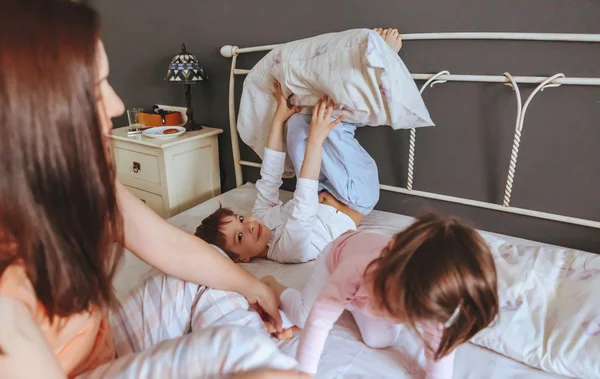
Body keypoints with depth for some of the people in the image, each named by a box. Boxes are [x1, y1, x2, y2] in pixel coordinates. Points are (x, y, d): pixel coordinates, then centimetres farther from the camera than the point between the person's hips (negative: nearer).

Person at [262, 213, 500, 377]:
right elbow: (320, 318, -41)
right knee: (303, 317, -4)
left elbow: (439, 348, -24)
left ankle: (353, 303, 27)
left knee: (381, 341, -1)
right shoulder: (356, 269, -51)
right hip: (338, 257, -2)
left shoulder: (429, 303, -41)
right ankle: (273, 286, 27)